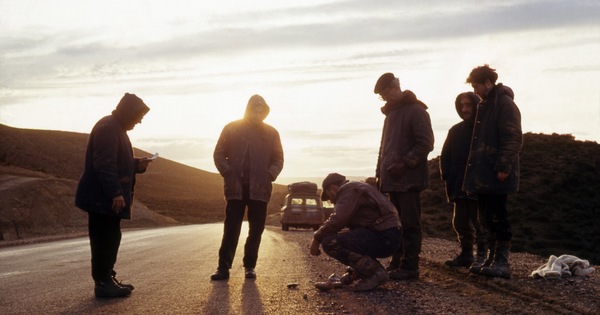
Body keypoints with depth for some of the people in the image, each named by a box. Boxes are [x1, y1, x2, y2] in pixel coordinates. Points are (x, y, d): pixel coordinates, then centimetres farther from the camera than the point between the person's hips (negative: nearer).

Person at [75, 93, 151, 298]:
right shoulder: (108, 127, -16)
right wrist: (115, 192, -27)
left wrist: (137, 165, 10)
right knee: (104, 239, -6)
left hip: (107, 197, 10)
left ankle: (107, 279, 20)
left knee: (110, 238, 13)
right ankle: (102, 283, -1)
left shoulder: (116, 128, 18)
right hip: (102, 197, -10)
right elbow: (104, 164, -24)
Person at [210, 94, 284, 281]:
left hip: (259, 189, 2)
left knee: (256, 230, 5)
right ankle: (224, 267, -2)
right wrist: (228, 173, -6)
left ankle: (250, 266, 15)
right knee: (231, 229, -3)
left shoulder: (271, 133, 9)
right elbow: (219, 154, 7)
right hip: (236, 188, -1)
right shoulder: (231, 128, 6)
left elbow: (278, 159, 12)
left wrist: (269, 175, -4)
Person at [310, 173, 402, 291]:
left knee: (330, 242, -18)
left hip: (384, 239, -10)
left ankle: (374, 272, -13)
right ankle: (359, 271, 19)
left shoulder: (349, 190, -9)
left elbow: (337, 221, -21)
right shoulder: (356, 188, 23)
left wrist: (317, 239, -9)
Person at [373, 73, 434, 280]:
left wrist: (404, 163, -18)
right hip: (393, 180, 8)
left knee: (409, 224, -5)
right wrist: (380, 172, 15)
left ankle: (410, 266, -1)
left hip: (409, 179, -8)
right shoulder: (391, 113, 20)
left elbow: (426, 143, -13)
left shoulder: (416, 111, -6)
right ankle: (397, 263, 16)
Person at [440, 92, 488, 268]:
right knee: (460, 221, 8)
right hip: (459, 186, 5)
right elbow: (445, 155, 15)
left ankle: (481, 256, 7)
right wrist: (447, 176, 2)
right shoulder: (456, 131, 13)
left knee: (479, 222, -2)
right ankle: (466, 254, 17)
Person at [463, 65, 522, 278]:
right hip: (483, 175, 9)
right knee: (488, 218, 12)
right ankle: (492, 260, 18)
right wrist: (474, 169, 17)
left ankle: (502, 263, -1)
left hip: (497, 175, -9)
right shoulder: (484, 105, 18)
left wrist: (503, 167, -22)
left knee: (497, 218, -7)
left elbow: (513, 138, -17)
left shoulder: (504, 103, -10)